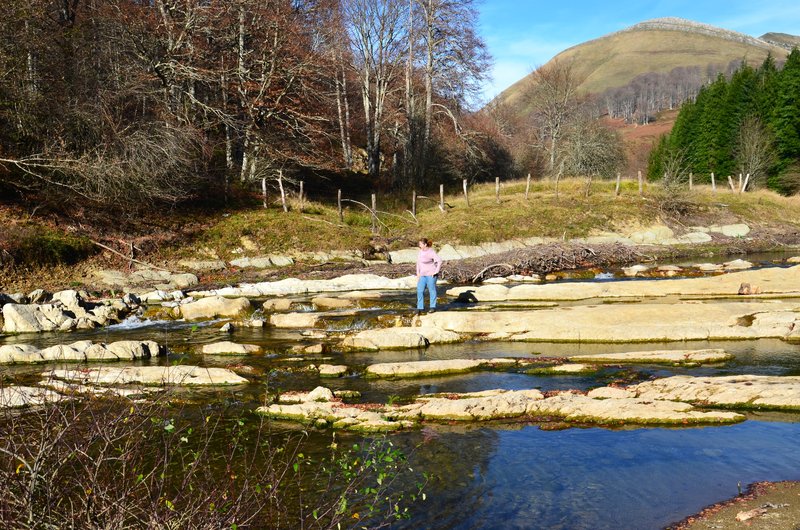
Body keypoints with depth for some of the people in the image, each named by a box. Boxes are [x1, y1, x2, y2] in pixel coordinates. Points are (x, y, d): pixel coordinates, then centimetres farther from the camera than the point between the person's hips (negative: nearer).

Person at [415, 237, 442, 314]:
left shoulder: (431, 252, -16)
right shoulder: (421, 251, 7)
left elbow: (439, 261, -21)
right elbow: (418, 262, 16)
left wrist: (436, 271, -21)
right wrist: (418, 273, 11)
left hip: (431, 274, -7)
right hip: (423, 274, 7)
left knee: (432, 290, -1)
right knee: (420, 290, -1)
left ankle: (433, 307, 9)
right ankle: (420, 308, 2)